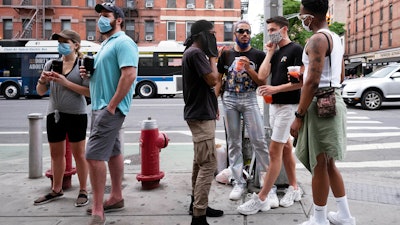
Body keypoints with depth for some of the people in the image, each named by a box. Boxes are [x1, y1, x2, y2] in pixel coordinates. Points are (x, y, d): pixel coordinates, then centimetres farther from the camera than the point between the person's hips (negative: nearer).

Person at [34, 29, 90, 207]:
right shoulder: (51, 64, 8)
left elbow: (89, 91, -15)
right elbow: (40, 92, 11)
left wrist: (64, 82, -21)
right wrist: (42, 80, -10)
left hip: (76, 115, -5)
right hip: (54, 114, 5)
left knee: (78, 154, 4)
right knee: (56, 154, 14)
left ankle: (83, 191, 17)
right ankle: (56, 190, 30)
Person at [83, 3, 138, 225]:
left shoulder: (123, 42, -12)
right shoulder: (107, 43, 19)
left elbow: (129, 75, -23)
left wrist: (111, 105, -23)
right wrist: (89, 72, 4)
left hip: (110, 108, -10)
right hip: (101, 106, 10)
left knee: (94, 155, -13)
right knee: (113, 152, 14)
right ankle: (116, 198, 25)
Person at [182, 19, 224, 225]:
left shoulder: (193, 52, 18)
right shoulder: (196, 53, -15)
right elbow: (213, 80, -20)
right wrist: (212, 58, -7)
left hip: (200, 113, 11)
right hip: (201, 115, -11)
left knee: (200, 162, 16)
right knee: (208, 164, -12)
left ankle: (197, 204, 27)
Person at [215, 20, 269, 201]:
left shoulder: (258, 55, 4)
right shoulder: (226, 54, 10)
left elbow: (263, 82, 0)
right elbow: (218, 79, 12)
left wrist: (248, 68, -14)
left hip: (249, 99, -2)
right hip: (229, 99, 2)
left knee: (259, 140, -5)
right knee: (233, 142, 5)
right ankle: (239, 183, 14)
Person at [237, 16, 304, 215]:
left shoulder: (296, 50, -8)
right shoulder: (275, 53, 15)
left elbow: (301, 81, -16)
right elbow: (262, 75, 2)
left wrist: (275, 88, -19)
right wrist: (269, 53, 0)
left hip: (288, 106, -8)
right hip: (274, 104, 8)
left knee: (274, 151, -8)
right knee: (285, 147, 13)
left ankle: (261, 198, -4)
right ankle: (294, 188, 25)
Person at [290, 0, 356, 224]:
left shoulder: (317, 39, -15)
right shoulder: (336, 38, 15)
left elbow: (313, 82, -23)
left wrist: (299, 116, -20)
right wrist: (305, 74, 29)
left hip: (320, 105, -10)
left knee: (319, 165, 1)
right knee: (328, 163, 18)